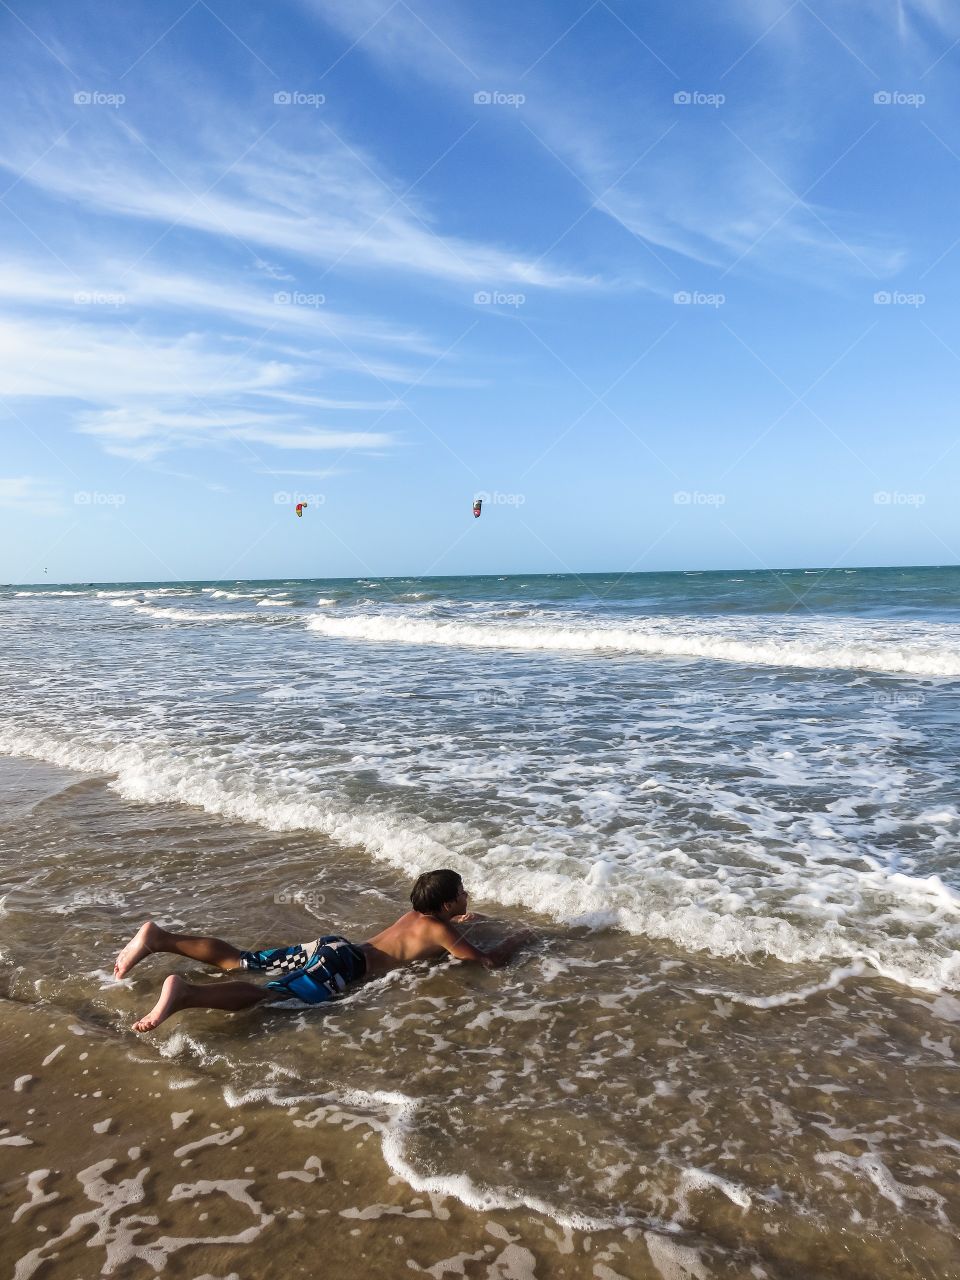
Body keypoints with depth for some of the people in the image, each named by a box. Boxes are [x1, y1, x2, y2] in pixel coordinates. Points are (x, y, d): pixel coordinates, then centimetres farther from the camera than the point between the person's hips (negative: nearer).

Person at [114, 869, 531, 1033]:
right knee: (268, 995, -26)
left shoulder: (416, 913, 24)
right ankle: (184, 994, -48)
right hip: (343, 965, -8)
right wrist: (514, 940, 19)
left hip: (330, 944, 8)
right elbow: (489, 961, 0)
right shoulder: (441, 931, 0)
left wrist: (459, 920, 53)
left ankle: (159, 938, -7)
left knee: (238, 962, 5)